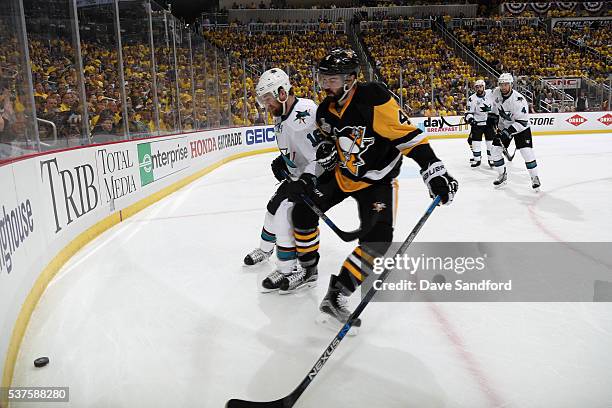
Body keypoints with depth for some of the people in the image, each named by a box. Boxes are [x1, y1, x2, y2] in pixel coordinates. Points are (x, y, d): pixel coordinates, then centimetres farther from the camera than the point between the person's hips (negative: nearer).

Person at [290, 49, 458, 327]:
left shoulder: (373, 99, -25)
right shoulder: (325, 111, -4)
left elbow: (408, 136, -26)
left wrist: (435, 172, -31)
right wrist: (306, 180, 1)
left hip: (376, 179, -5)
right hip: (341, 174, 5)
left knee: (378, 240, -20)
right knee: (303, 210, -6)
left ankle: (336, 296, -10)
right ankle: (306, 270, 16)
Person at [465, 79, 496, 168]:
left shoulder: (491, 93, -3)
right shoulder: (472, 98, -8)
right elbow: (469, 112, -9)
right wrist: (469, 118, -27)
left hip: (490, 121, 1)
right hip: (477, 123, -1)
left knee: (491, 141, 2)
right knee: (474, 140, -5)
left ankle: (491, 158, 14)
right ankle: (477, 158, 8)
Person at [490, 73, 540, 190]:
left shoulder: (519, 100, -30)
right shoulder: (496, 92, -11)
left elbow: (522, 121, -29)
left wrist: (509, 131, -36)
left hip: (521, 127, -5)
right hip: (504, 127, 5)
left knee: (527, 152, -14)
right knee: (495, 150, -3)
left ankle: (534, 177, 5)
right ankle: (502, 175, 14)